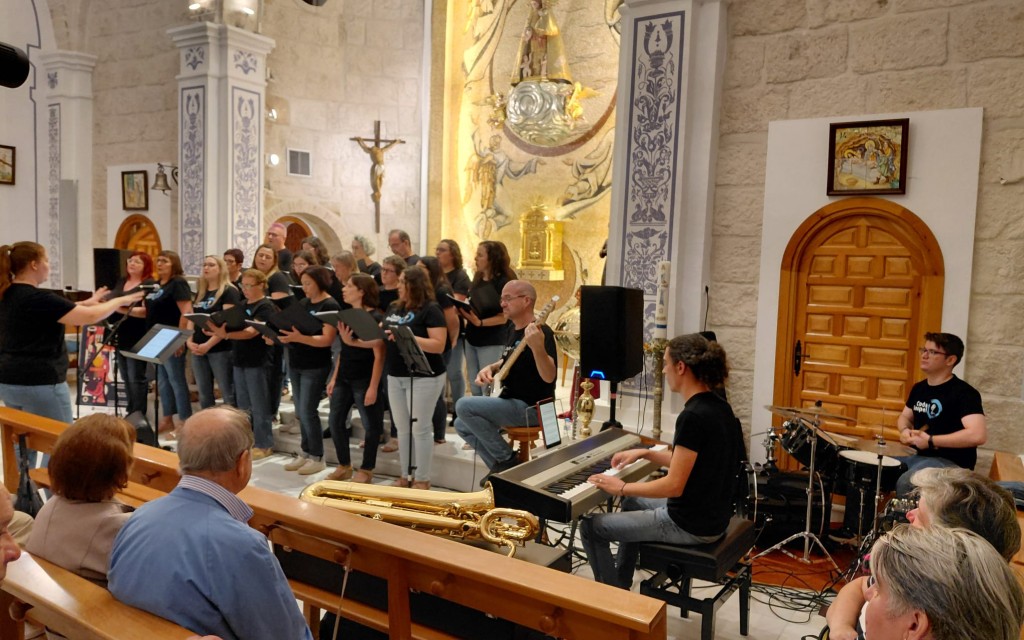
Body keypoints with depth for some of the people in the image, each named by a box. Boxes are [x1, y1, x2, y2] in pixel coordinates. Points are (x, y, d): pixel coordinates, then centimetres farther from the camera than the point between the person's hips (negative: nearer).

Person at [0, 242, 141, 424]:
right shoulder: (37, 298, -19)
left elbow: (59, 311, 20)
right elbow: (90, 316, -18)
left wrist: (88, 302, 21)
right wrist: (119, 301, -3)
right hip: (38, 383, -9)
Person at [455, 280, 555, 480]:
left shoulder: (541, 332, -19)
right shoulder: (513, 329, 10)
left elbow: (549, 377, -30)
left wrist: (537, 347, -47)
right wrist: (490, 368, 5)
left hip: (532, 408, -10)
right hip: (512, 402, 10)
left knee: (464, 406, -20)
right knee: (462, 425, 12)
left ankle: (507, 459, -7)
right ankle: (500, 468, 17)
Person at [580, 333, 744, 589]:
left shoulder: (692, 417, -26)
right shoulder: (718, 407, 3)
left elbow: (674, 485, -25)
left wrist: (622, 488, -14)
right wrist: (645, 453, 14)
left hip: (691, 526, -10)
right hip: (713, 515, 10)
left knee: (591, 526, 0)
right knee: (632, 501, 33)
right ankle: (621, 583, 42)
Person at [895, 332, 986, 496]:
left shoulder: (964, 393, -16)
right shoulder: (919, 388, 10)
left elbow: (978, 435, -29)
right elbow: (905, 417, 25)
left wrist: (930, 441, -23)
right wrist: (905, 430, -1)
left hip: (951, 462, -8)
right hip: (919, 456, 8)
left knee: (905, 483, -32)